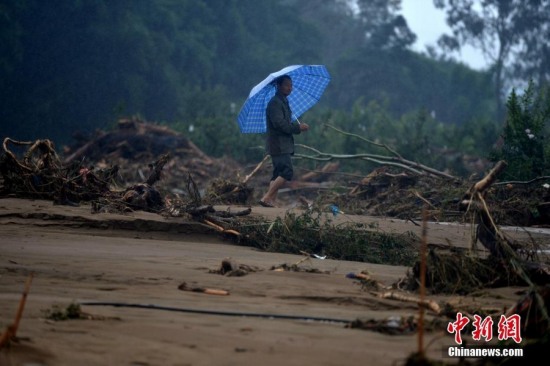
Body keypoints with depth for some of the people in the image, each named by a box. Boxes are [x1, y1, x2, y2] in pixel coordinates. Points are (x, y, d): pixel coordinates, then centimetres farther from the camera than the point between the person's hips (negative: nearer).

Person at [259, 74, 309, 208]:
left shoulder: (283, 102, 20)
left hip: (284, 144, 10)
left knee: (278, 174, 8)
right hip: (279, 145, -10)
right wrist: (298, 128, -18)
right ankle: (267, 198, -17)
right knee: (287, 172, -16)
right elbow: (279, 124, -22)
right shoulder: (275, 103, -13)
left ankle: (271, 201, 8)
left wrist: (298, 127, 7)